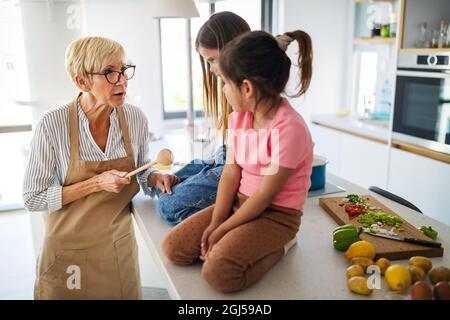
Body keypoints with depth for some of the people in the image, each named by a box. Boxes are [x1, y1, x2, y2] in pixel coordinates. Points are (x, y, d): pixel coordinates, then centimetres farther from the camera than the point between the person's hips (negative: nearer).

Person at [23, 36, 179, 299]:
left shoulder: (136, 118, -9)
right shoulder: (53, 124, -19)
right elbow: (33, 199, -13)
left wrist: (157, 178, -15)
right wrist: (95, 184, -23)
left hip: (120, 245, 3)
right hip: (71, 250, -3)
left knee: (125, 295, 20)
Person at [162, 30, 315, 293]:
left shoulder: (288, 128, -25)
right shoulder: (239, 116, 0)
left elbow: (264, 196, -20)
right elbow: (231, 172, -1)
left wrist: (222, 230, -13)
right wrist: (215, 222, -10)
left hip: (276, 214, -7)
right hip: (239, 201, 7)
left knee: (218, 273, -25)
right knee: (174, 247, -4)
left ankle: (278, 246, -3)